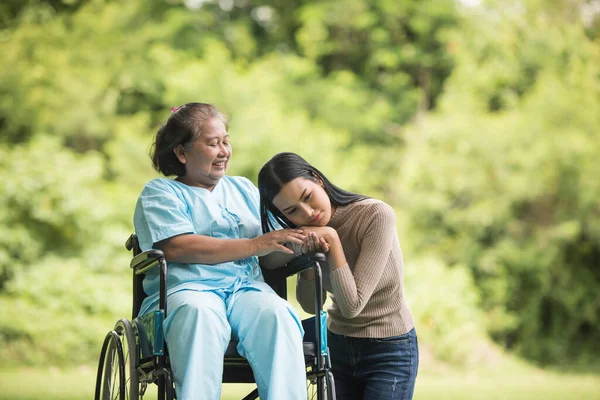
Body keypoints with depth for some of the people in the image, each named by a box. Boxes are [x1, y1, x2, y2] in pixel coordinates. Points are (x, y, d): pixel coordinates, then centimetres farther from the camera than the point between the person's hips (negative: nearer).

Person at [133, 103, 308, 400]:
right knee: (200, 315, -40)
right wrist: (256, 245, -11)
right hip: (188, 288, -3)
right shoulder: (160, 193, 13)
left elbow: (272, 257, 20)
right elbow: (177, 248, -8)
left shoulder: (243, 188, 28)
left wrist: (298, 246, -5)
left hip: (247, 287, 4)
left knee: (276, 314, -32)